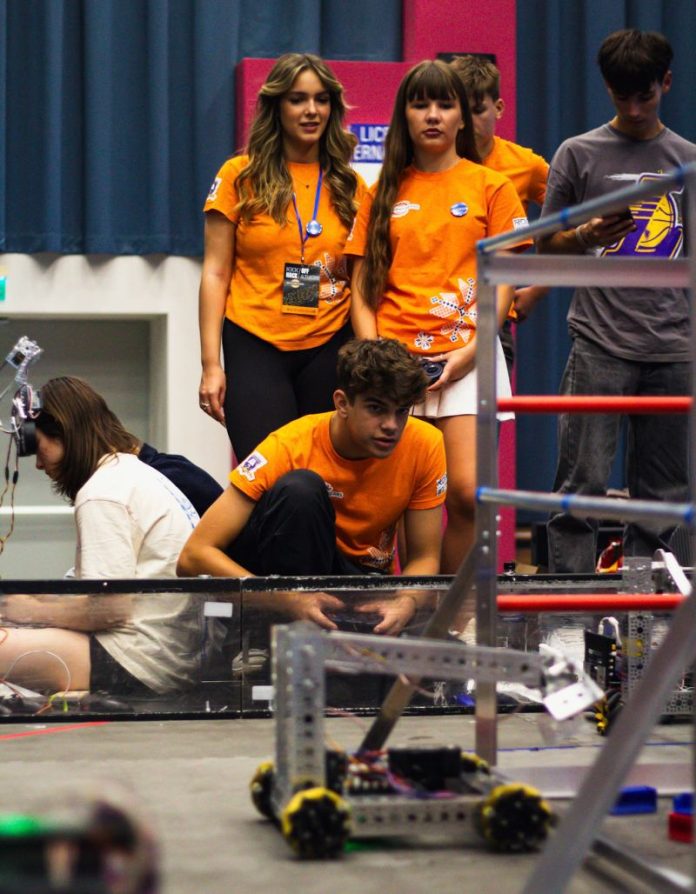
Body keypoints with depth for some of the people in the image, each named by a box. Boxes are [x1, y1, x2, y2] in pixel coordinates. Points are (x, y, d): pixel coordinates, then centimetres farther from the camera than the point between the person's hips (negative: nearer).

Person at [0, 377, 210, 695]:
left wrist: (33, 610, -1)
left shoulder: (101, 493, -11)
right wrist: (43, 601, 11)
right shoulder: (136, 471, 18)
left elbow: (110, 607, -16)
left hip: (143, 663, -10)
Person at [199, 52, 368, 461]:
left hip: (329, 347, 2)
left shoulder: (349, 186, 9)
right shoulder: (240, 177, 2)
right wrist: (211, 364, -6)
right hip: (255, 346, -2)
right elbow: (216, 273, 1)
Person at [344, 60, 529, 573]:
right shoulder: (384, 194, 14)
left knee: (467, 491, -13)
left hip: (466, 360, -2)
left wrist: (471, 351, -8)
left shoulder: (491, 187, 8)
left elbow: (503, 279, 4)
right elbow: (363, 284, 12)